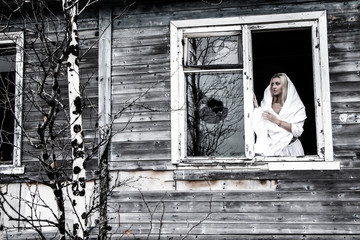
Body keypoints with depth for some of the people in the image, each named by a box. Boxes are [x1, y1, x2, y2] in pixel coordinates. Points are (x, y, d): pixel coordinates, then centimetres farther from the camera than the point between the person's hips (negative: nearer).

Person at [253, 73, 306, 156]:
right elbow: (262, 126, 5)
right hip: (271, 148, 3)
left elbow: (298, 131, -8)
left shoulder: (296, 106, 2)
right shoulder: (267, 104, 11)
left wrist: (277, 121, -13)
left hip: (290, 148, -3)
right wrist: (256, 107, -2)